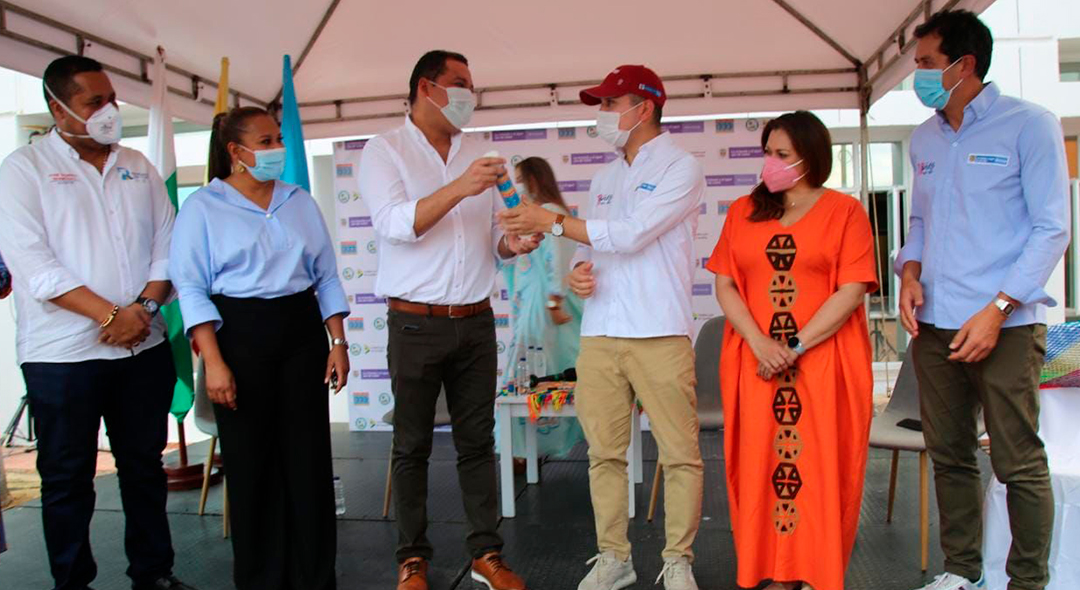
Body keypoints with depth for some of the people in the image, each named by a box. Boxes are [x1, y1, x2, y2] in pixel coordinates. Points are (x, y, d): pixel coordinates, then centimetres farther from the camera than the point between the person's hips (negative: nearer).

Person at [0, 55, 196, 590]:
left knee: (145, 466, 13)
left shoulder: (137, 166, 11)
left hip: (144, 346, 4)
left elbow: (166, 244, 7)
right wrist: (110, 314, -17)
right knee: (67, 478, 7)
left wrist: (144, 308, -9)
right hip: (63, 353, -4)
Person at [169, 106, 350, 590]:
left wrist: (338, 342, 3)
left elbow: (327, 278, 12)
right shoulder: (203, 207, 0)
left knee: (309, 459, 4)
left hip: (301, 333, 3)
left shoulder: (300, 202, 12)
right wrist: (213, 362, -14)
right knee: (251, 462, 5)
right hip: (239, 336, -3)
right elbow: (192, 289, -6)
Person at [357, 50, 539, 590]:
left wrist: (511, 244, -7)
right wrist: (459, 188, -27)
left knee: (477, 442, 8)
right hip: (416, 322, -4)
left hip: (475, 321, 4)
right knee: (412, 446, 5)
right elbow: (394, 224, -17)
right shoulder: (385, 151, -1)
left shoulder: (473, 156, 14)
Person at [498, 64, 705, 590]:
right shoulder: (604, 178, 20)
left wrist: (552, 222, -12)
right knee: (604, 453, 7)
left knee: (679, 453, -1)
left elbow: (632, 234, -13)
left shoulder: (680, 167, -1)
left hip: (660, 335, -5)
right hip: (600, 335, 6)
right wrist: (577, 271, 0)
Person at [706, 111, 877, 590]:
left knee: (820, 466, 0)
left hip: (824, 364, -3)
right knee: (760, 465, 3)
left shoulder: (844, 211, 2)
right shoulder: (743, 212, 12)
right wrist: (759, 343, -10)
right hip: (755, 363, 3)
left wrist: (796, 347, -13)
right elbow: (724, 285, 5)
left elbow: (852, 290, -6)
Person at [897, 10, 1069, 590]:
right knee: (949, 456, 11)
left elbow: (1052, 228, -6)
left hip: (1005, 325, -5)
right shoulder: (924, 139, 14)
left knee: (1019, 464, 0)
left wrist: (997, 310, -15)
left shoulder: (1029, 124, -3)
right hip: (933, 324, 6)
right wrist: (910, 272, 1)